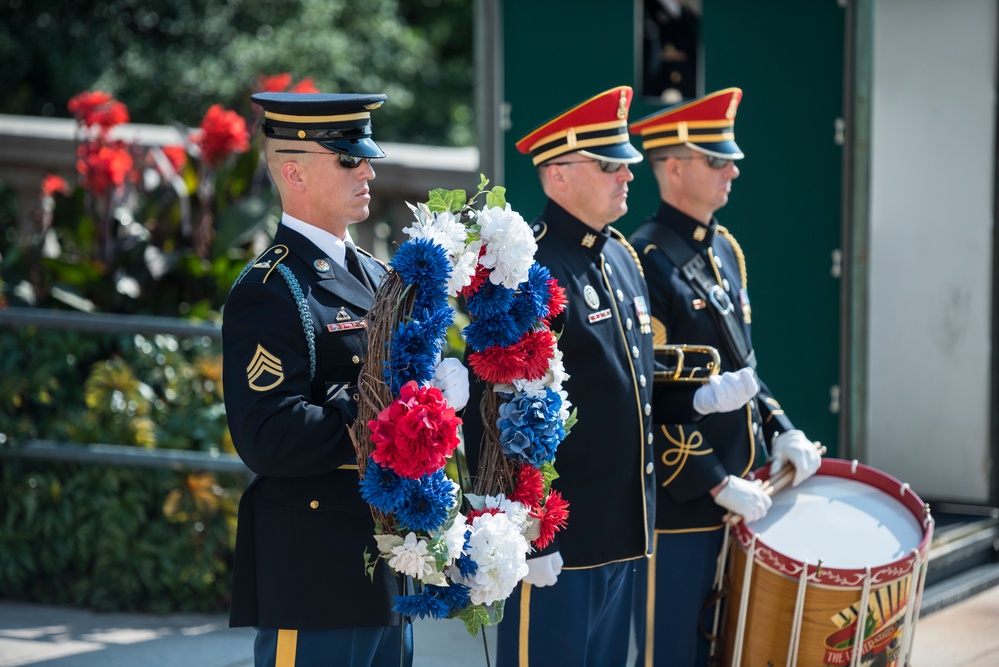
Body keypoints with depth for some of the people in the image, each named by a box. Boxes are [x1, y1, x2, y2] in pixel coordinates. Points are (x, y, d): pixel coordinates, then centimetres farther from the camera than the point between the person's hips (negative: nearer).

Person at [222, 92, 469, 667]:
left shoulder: (375, 275, 16)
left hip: (390, 570, 9)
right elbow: (269, 437, -22)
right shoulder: (271, 292, -12)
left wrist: (444, 385, -3)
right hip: (315, 575, -9)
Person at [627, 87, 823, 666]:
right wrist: (716, 483, -19)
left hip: (733, 493, 8)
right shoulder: (647, 262, -15)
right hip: (678, 503, -8)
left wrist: (781, 430, 5)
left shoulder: (726, 250, 12)